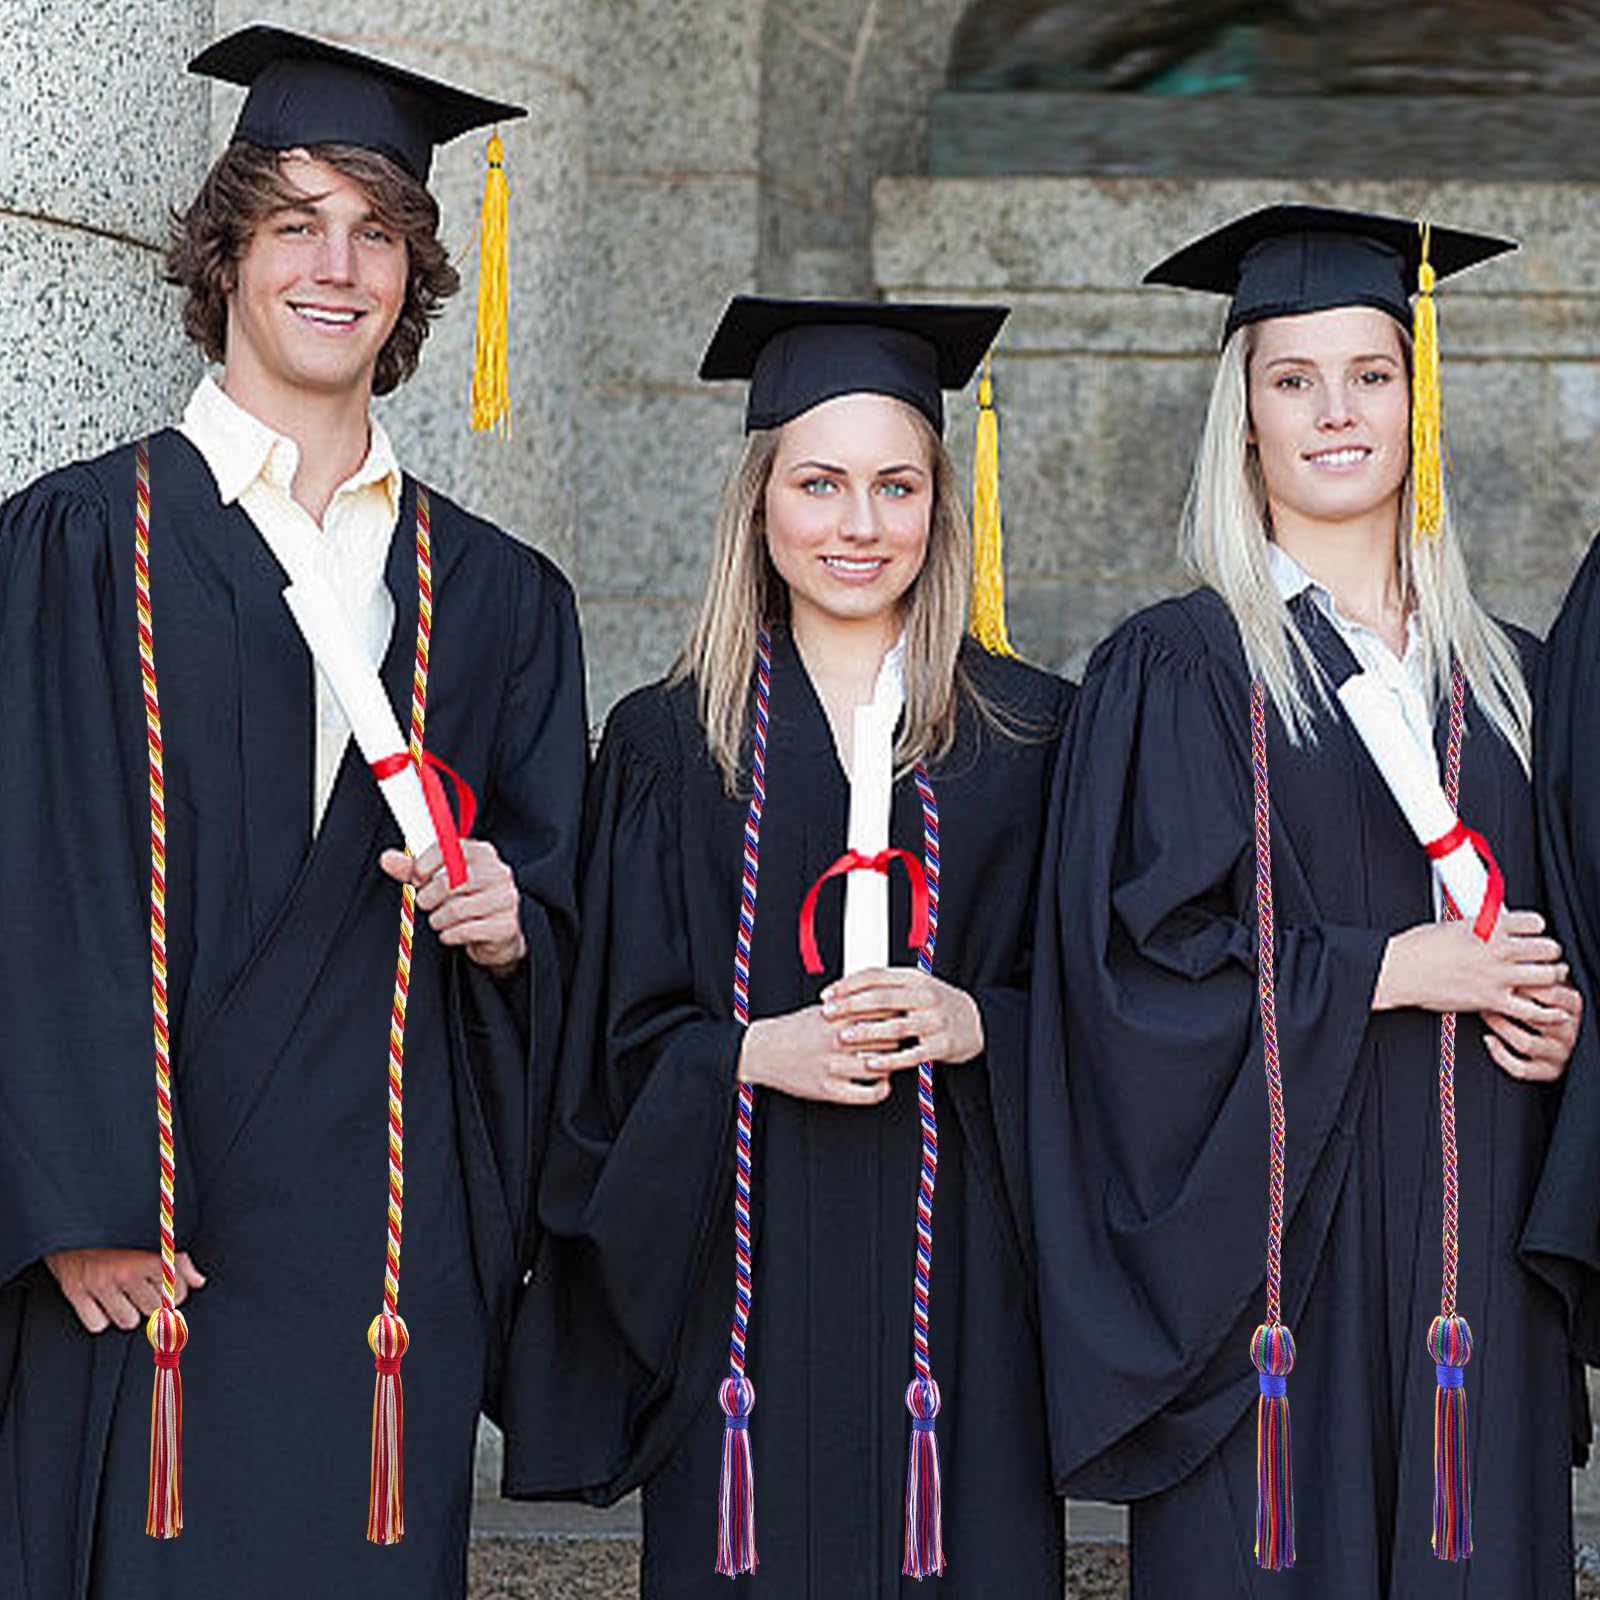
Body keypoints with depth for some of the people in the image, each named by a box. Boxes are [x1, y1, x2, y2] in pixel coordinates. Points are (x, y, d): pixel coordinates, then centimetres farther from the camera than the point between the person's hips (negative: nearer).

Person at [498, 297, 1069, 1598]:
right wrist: (758, 1051, -13)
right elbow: (623, 1037, 5)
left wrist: (974, 1024, -12)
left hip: (960, 1264, 0)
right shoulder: (670, 743, 7)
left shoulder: (1024, 735, 8)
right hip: (748, 1266, 0)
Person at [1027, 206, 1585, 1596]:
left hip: (1471, 1242, 4)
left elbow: (1558, 948, 19)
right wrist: (1387, 969, -13)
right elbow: (1143, 950, -10)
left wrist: (1560, 1019, -3)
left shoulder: (1506, 681, 14)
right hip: (1275, 1219, -4)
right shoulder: (1177, 669, -1)